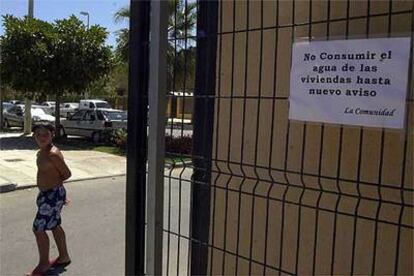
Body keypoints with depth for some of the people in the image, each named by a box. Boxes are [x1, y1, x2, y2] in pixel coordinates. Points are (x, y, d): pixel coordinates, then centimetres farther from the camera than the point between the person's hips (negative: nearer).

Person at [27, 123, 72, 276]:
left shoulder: (53, 154, -22)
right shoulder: (41, 152, 6)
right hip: (46, 194, 10)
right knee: (55, 226, 20)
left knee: (38, 229, -1)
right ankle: (64, 257, 36)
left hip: (53, 195, -10)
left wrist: (53, 184, -3)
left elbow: (67, 174, -16)